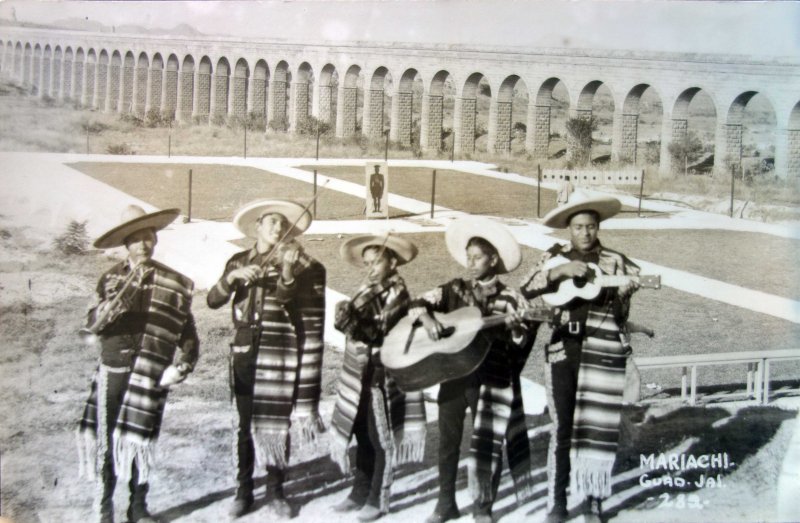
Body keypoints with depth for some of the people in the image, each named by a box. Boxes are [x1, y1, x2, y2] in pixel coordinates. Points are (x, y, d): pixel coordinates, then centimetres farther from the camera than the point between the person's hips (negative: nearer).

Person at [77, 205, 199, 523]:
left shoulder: (173, 283, 4)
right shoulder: (110, 279, 6)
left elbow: (188, 333, 6)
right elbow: (90, 330, 0)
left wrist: (180, 366, -6)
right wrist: (107, 310, -19)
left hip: (151, 375, -1)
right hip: (112, 371, 1)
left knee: (140, 439, 3)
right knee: (106, 440, 1)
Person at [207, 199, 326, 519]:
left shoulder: (292, 263, 2)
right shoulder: (238, 262, 8)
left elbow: (288, 299, -15)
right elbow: (213, 300, -2)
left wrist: (287, 271, -32)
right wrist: (233, 277, -18)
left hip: (280, 353, -2)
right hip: (245, 351, 2)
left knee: (277, 424, 3)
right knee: (246, 425, 7)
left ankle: (276, 491, 15)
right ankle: (244, 491, 17)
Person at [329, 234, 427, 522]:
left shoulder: (397, 293, -11)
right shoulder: (367, 291, 12)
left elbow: (379, 331, -21)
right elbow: (358, 326, 7)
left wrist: (353, 323, -32)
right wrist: (346, 317, -12)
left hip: (382, 375, -7)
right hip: (361, 374, 7)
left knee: (381, 440, 1)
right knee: (363, 438, 14)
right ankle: (360, 493, 25)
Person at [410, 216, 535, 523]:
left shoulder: (510, 298, 0)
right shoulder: (453, 290, 8)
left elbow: (521, 343, -4)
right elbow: (417, 303, 6)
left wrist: (515, 328, -25)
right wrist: (427, 319, -14)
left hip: (490, 378, -3)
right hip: (453, 374, 3)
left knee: (488, 442, 2)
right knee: (448, 440, 9)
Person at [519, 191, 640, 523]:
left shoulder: (616, 262, 5)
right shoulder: (554, 257, 7)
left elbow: (621, 314, 1)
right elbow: (525, 290, -7)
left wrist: (616, 293, -19)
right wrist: (559, 271, -18)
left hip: (602, 354, 0)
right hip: (562, 351, 1)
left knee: (597, 428, 2)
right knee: (562, 427, 4)